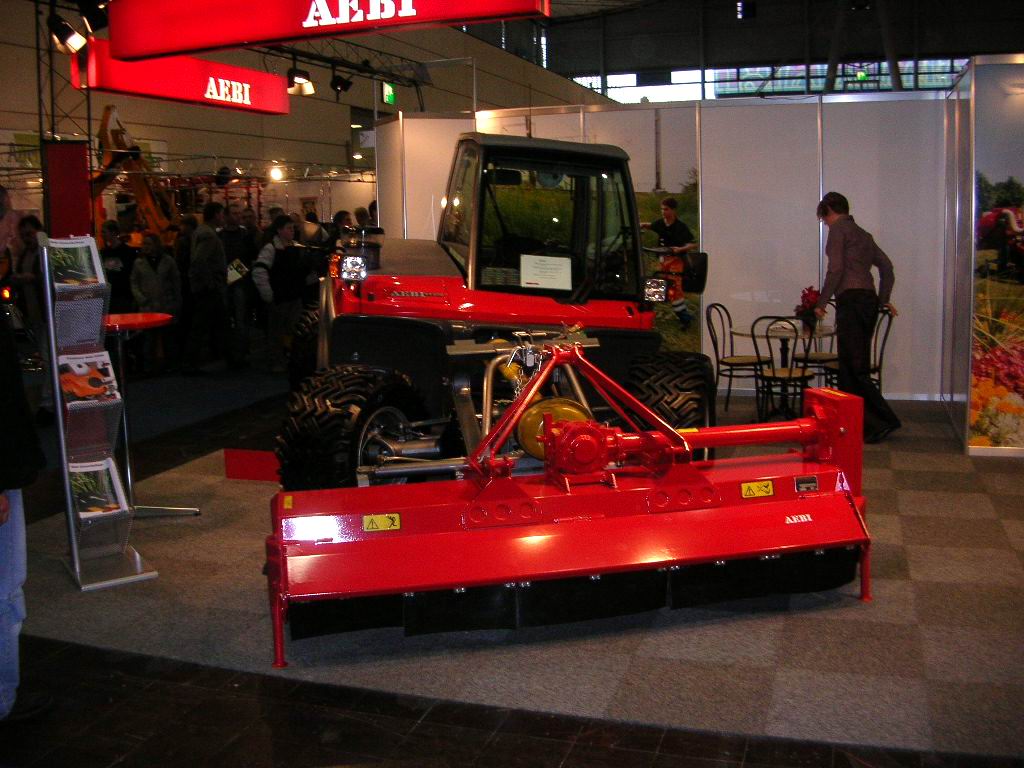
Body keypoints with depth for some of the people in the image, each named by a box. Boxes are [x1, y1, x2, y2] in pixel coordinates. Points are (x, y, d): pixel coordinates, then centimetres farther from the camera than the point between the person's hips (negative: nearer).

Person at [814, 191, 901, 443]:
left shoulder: (838, 229, -2)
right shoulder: (862, 233, 22)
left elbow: (836, 269, -12)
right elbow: (887, 266, 21)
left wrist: (821, 302, -6)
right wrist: (884, 299, 26)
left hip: (851, 300, -9)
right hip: (869, 300, 9)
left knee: (854, 368, -8)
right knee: (853, 366, 11)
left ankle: (884, 421, -13)